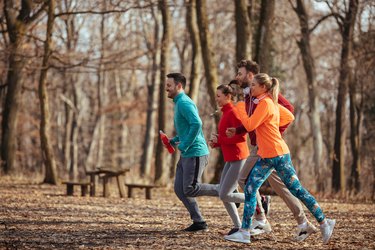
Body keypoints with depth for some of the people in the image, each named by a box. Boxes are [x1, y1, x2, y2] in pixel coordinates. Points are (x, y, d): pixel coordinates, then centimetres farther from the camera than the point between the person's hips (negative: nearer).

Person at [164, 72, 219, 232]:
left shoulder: (184, 103, -14)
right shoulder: (178, 103, 18)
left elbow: (196, 124, -28)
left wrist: (183, 146, -22)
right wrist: (174, 140, 14)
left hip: (195, 153, -10)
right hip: (186, 154, 10)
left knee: (190, 190, -11)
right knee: (179, 189, 6)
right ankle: (198, 221, 10)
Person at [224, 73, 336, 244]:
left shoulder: (265, 103, -17)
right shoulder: (271, 102, 12)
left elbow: (249, 125, -21)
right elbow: (289, 117, 20)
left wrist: (241, 110, -6)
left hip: (278, 155, -10)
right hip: (265, 157, 10)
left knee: (296, 190, -2)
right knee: (250, 190, 2)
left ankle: (324, 223, 9)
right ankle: (244, 232, 2)